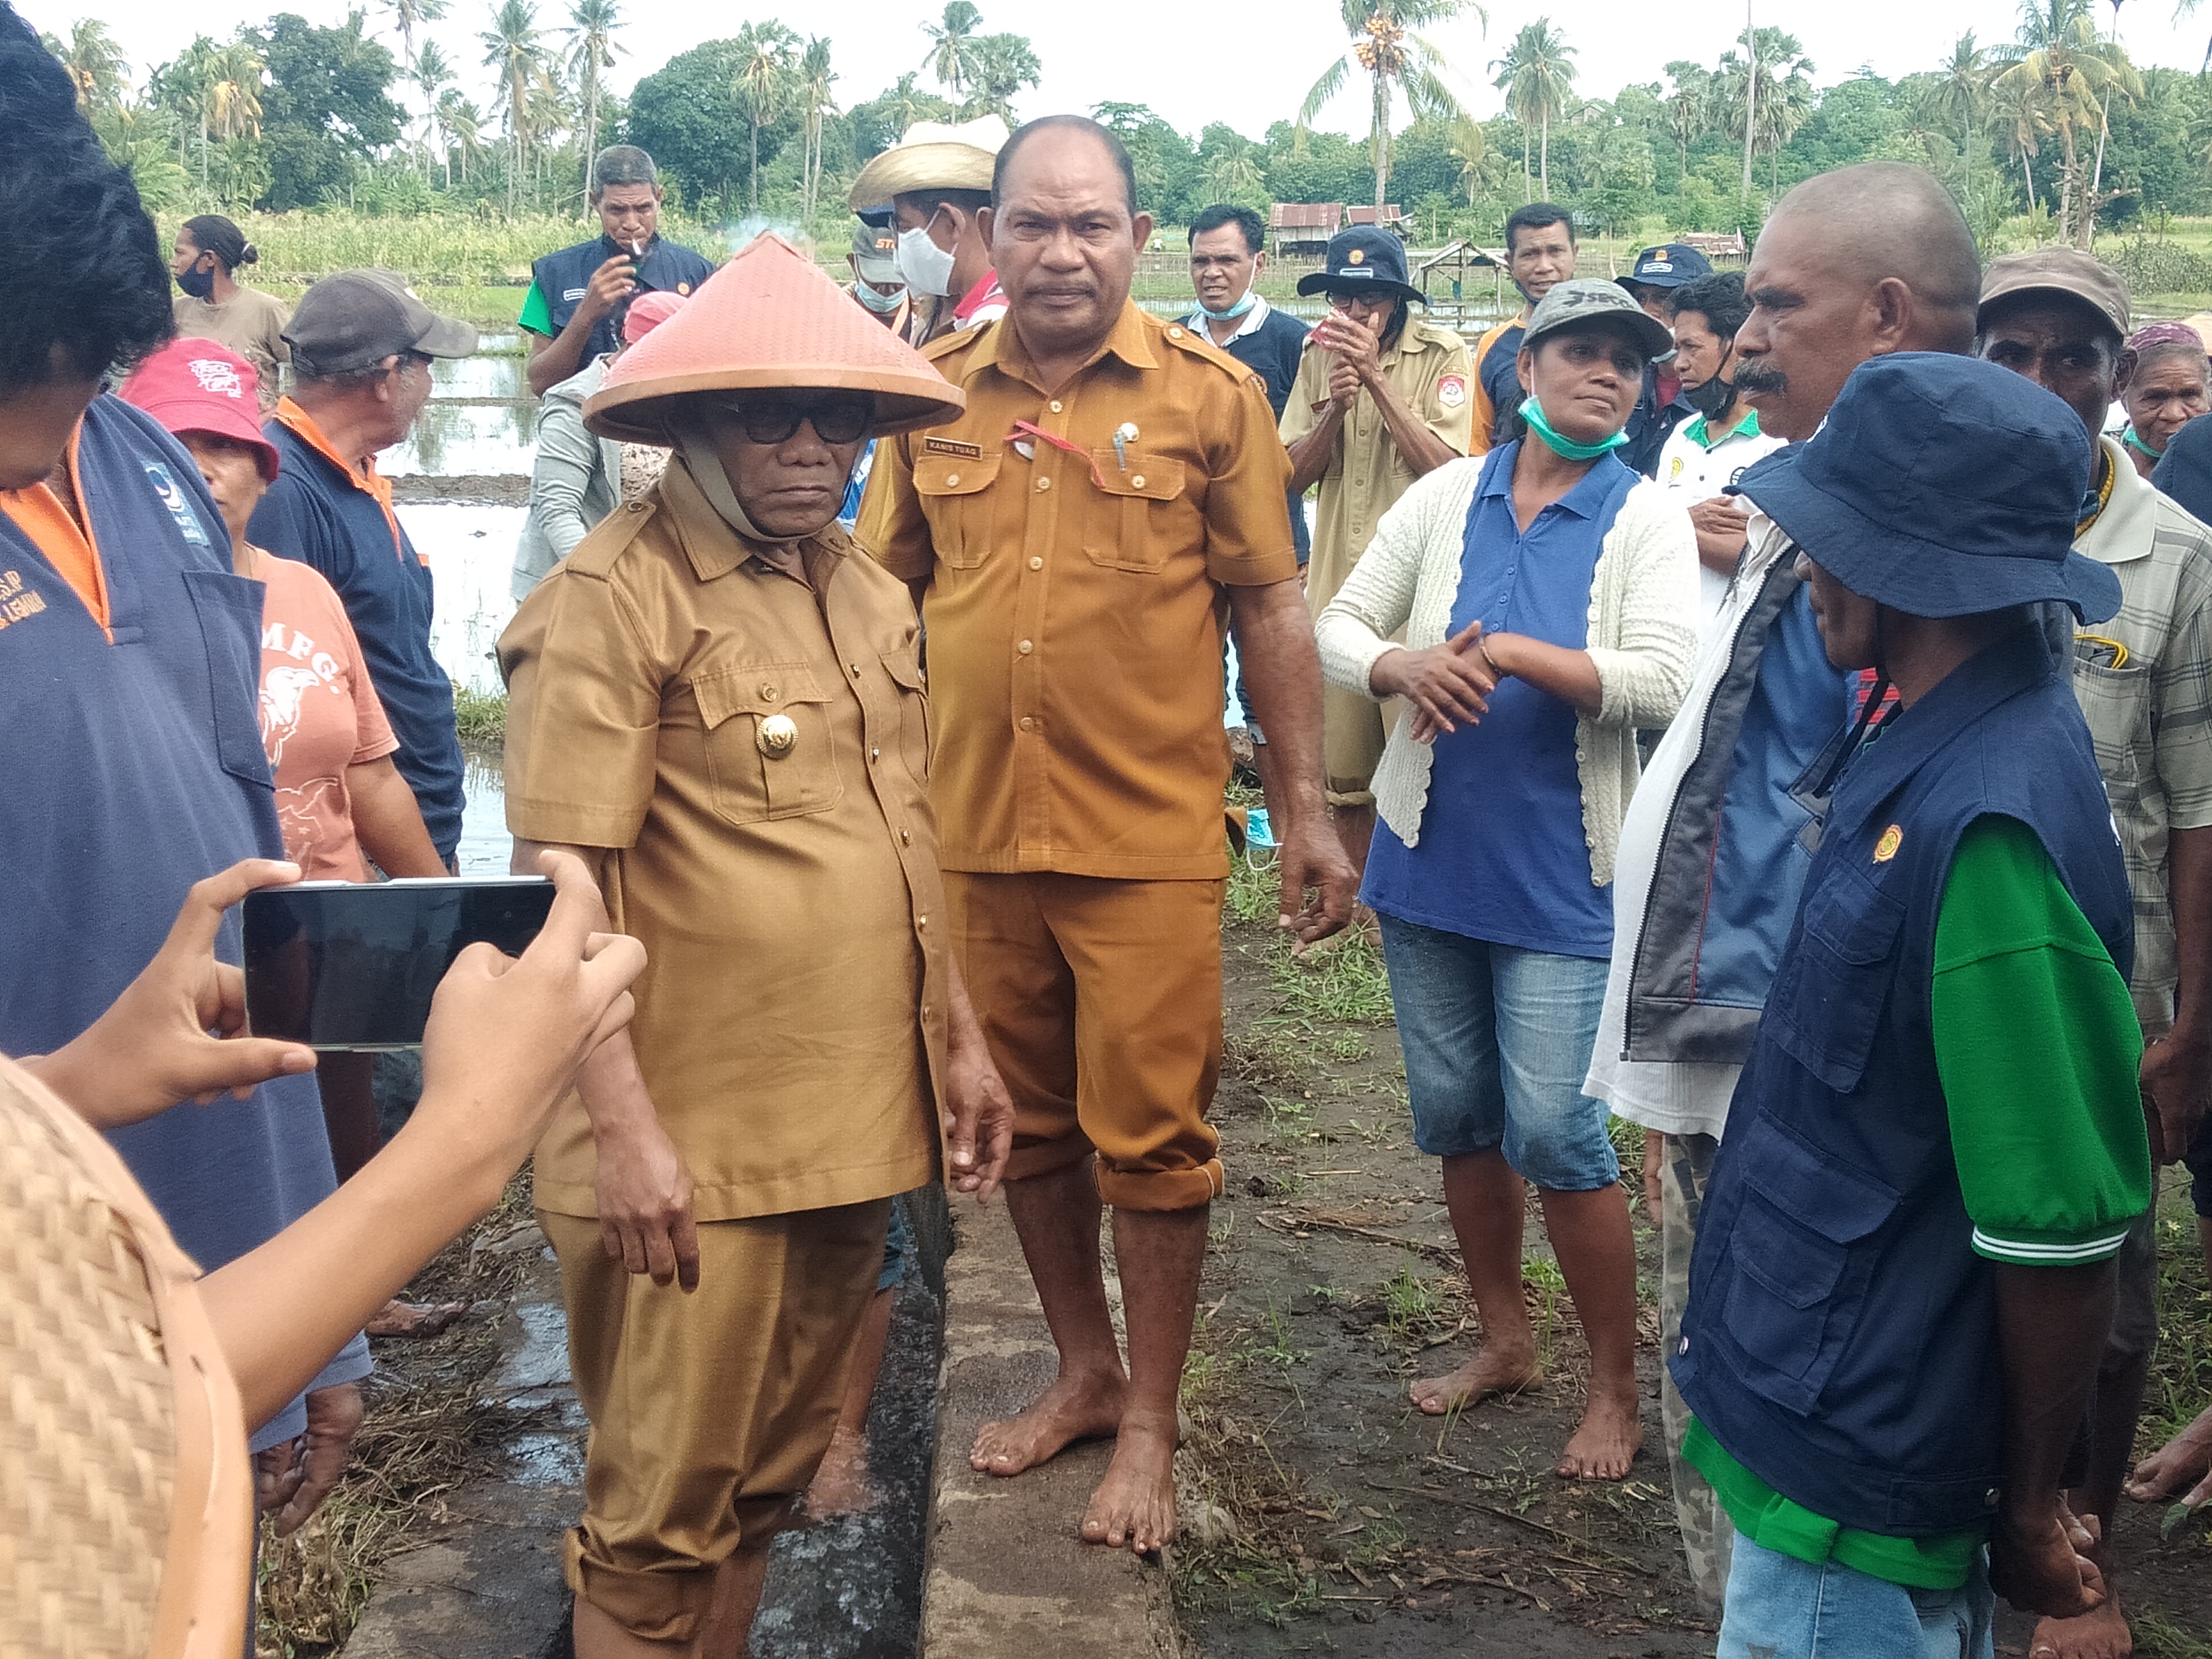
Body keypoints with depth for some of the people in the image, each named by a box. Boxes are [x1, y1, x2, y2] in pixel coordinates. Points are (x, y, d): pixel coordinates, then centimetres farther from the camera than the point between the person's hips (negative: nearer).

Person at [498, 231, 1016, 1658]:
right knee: (666, 1515, 4)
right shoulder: (614, 599, -11)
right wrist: (623, 1127, -19)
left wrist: (959, 1034, 18)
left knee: (775, 1475, 19)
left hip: (857, 1120, 7)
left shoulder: (866, 591, 12)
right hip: (694, 1152, -7)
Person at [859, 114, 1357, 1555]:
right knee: (1030, 1125, 16)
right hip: (976, 833, 3)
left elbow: (1271, 607, 1)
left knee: (1151, 1138, 3)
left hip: (1151, 838, -3)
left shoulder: (1213, 393, -2)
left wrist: (1310, 812, 0)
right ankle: (1087, 1372, 36)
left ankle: (1151, 1425, 22)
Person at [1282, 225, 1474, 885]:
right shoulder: (1319, 353, 7)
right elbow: (1295, 475, 3)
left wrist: (1376, 377, -20)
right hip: (1337, 581, 4)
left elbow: (1445, 467, -17)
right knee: (1340, 765, 10)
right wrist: (1335, 406, -15)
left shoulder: (1443, 354, -6)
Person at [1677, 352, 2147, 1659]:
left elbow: (2063, 1234, -25)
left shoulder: (1990, 827, -30)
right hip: (1817, 1390, 8)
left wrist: (2026, 1513, -10)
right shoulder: (1938, 736, -1)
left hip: (1854, 1462, -8)